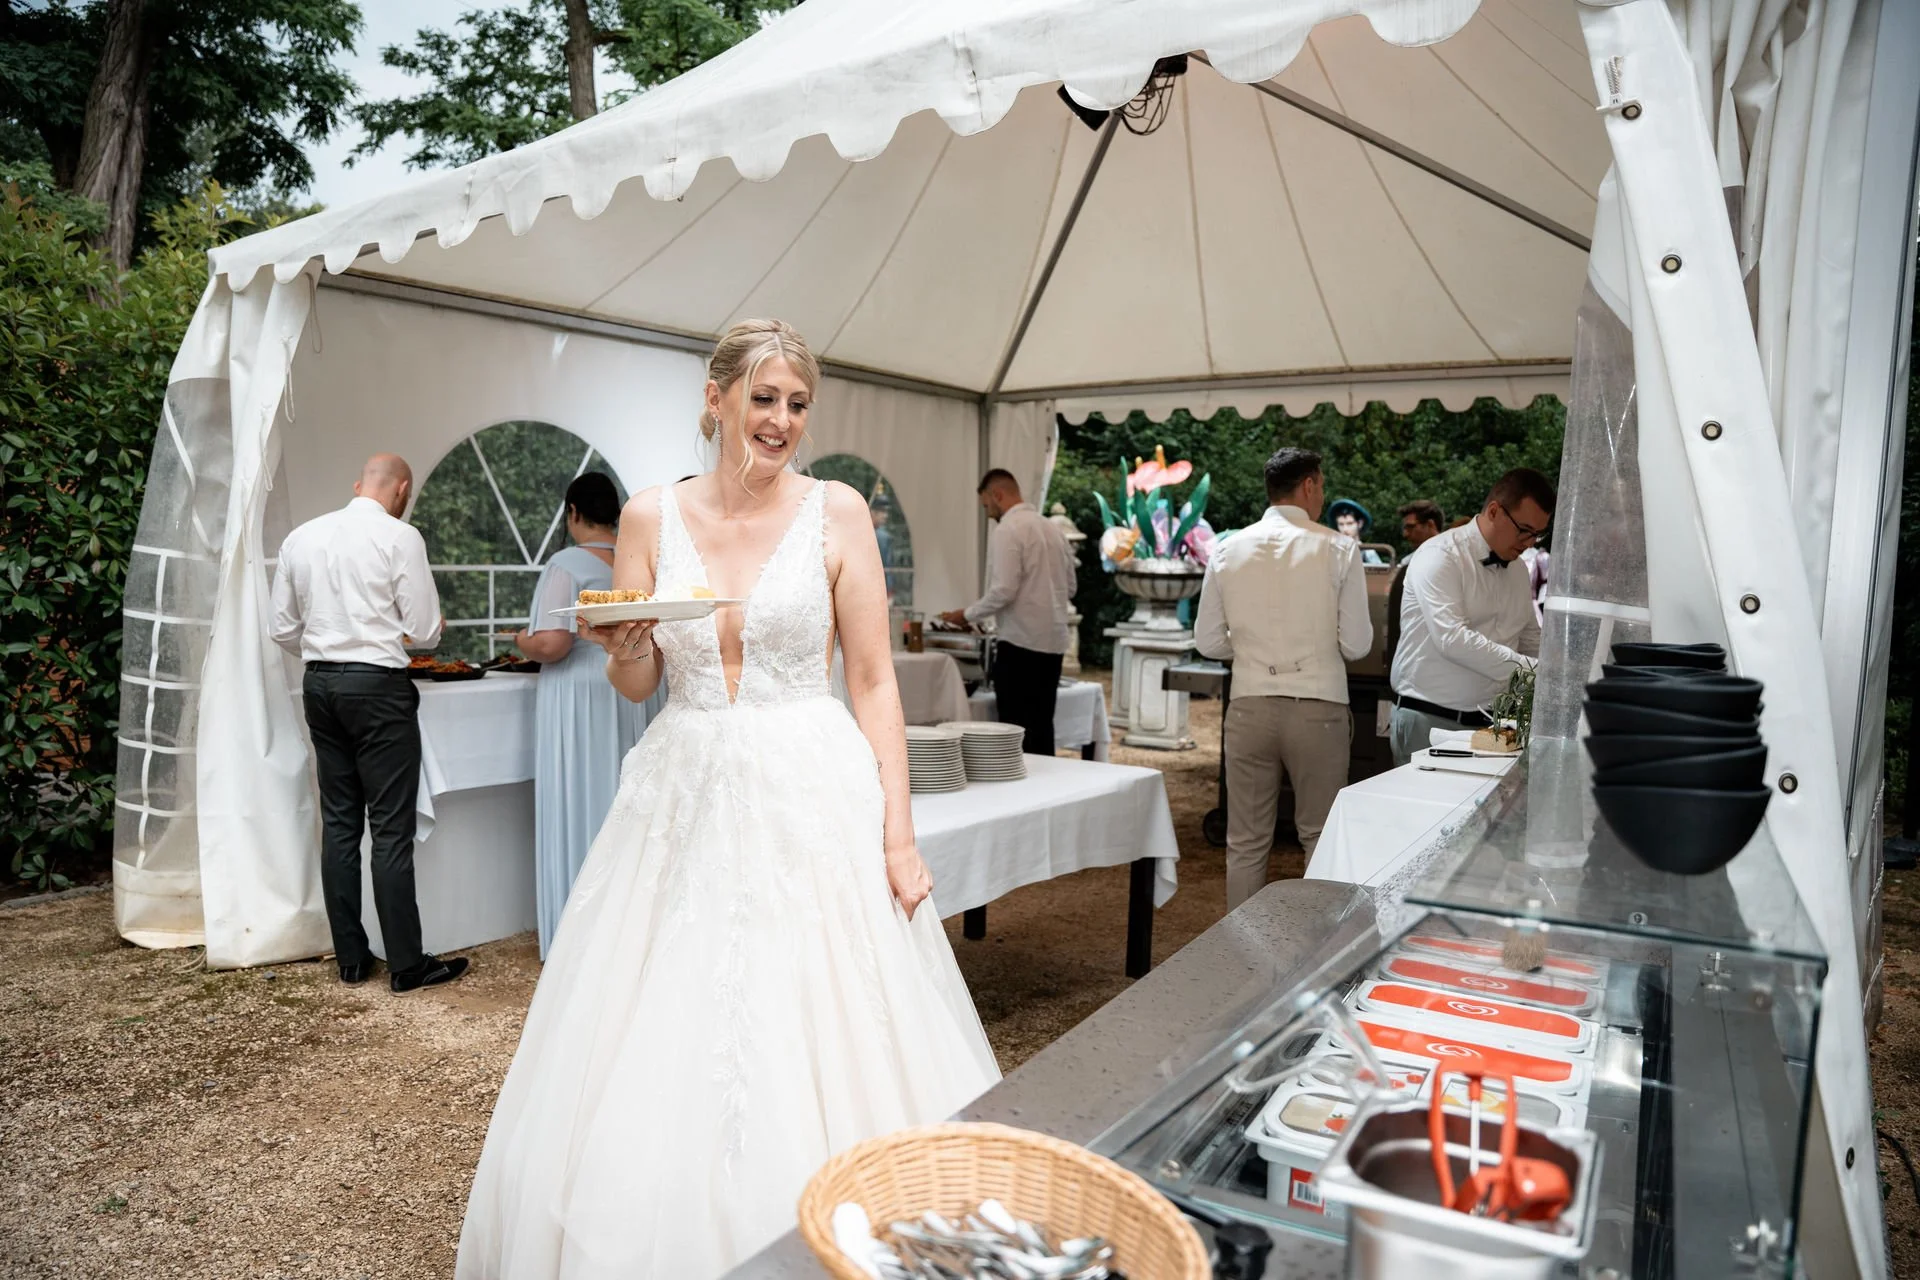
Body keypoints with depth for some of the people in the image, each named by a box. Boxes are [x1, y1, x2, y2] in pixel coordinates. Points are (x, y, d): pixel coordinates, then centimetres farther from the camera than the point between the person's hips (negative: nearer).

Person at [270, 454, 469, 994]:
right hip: (378, 685, -6)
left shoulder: (300, 537, 8)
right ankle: (406, 964, 3)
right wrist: (433, 626, 14)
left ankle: (350, 958, 18)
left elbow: (284, 630, 11)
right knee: (391, 829, -2)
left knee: (339, 822, 11)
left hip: (319, 683, 6)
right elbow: (425, 631, -8)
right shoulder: (400, 537, -9)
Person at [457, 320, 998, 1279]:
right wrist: (625, 647, -14)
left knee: (817, 1049, 2)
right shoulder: (651, 517, 5)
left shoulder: (835, 511, -1)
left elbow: (873, 682, -2)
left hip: (812, 797, -2)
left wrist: (898, 837, -8)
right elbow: (634, 684, 10)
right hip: (683, 798, 2)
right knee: (663, 1048, 7)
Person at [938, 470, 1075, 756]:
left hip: (1020, 642, -8)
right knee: (1041, 727, 12)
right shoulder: (1053, 528, 12)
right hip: (1052, 641, 8)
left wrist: (967, 614, -4)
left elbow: (1004, 590, -17)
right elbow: (1069, 587, 17)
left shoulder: (1009, 530, -11)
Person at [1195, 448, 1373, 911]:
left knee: (1246, 842, 12)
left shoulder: (1229, 550, 2)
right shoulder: (1338, 548, -5)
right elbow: (1357, 644, -4)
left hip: (1249, 705, 2)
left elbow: (1209, 642, 4)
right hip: (1317, 707, -2)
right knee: (1322, 838, 11)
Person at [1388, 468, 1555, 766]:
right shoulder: (1441, 556, -11)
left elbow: (1532, 643, 23)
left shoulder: (1519, 572, 12)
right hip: (1428, 719, -6)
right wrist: (1527, 668, -24)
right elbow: (1452, 638, -23)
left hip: (1489, 725, 6)